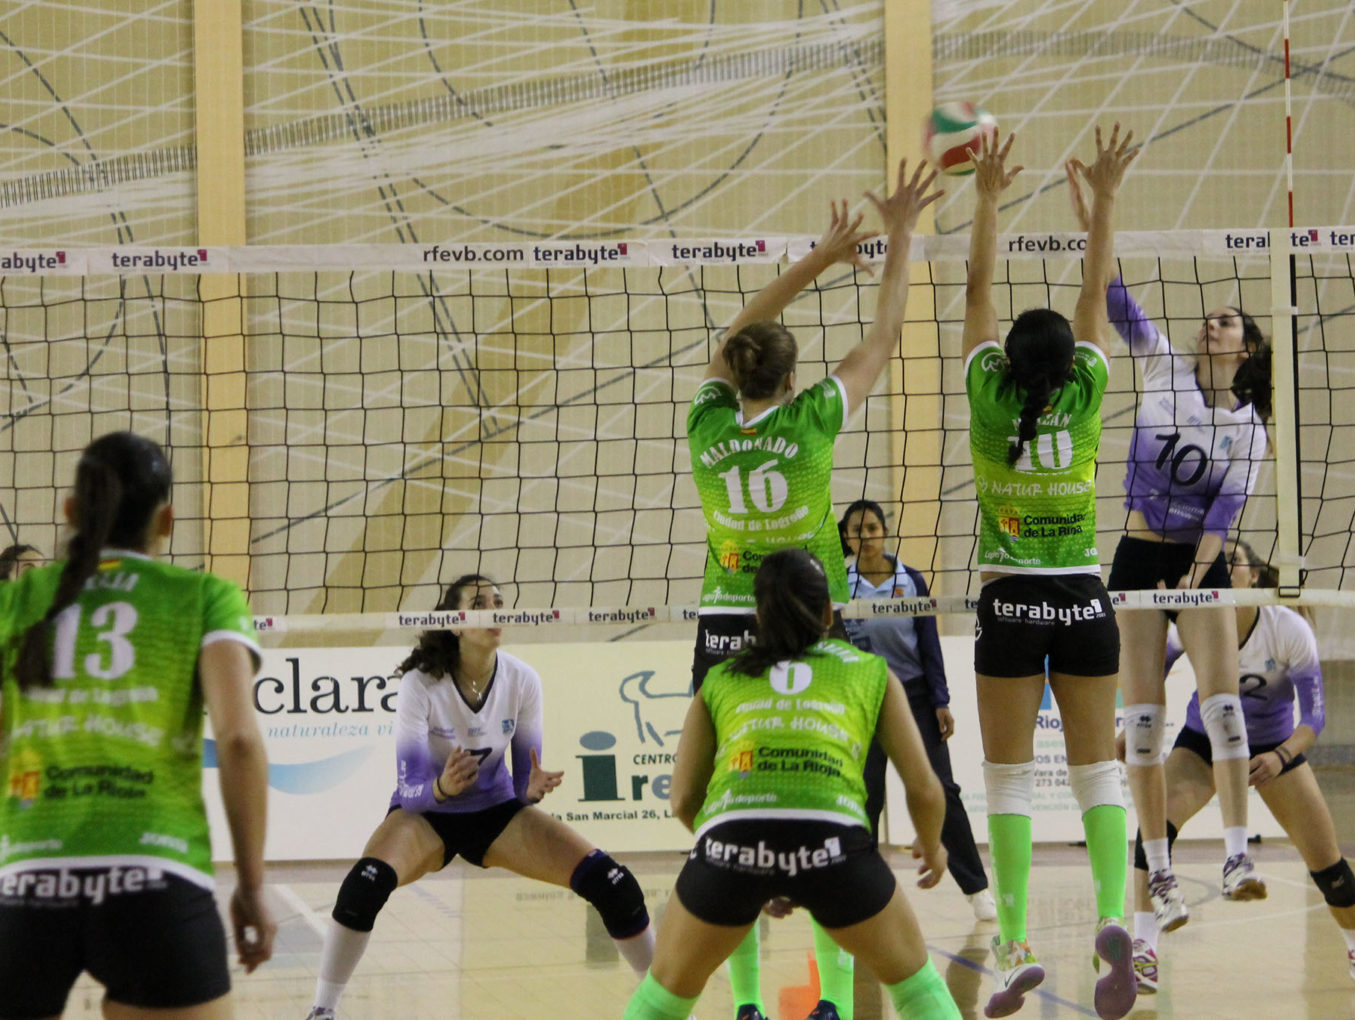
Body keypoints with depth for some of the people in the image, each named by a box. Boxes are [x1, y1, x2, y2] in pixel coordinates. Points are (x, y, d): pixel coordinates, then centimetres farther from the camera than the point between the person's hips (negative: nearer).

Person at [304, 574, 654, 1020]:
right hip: (424, 814, -3)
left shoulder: (522, 680, -12)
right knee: (366, 883, -36)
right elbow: (410, 790, -21)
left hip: (497, 810, 3)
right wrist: (441, 787, -44)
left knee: (613, 884, -13)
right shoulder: (421, 684, -22)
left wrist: (533, 787, -28)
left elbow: (523, 780, -4)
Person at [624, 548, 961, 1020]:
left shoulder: (720, 680, 26)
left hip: (731, 829, 1)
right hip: (831, 835, -1)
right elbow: (924, 789, 22)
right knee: (915, 980, 24)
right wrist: (932, 847, 42)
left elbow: (683, 798, 21)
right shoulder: (870, 672, 24)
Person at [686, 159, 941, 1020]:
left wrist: (822, 257, 20)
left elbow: (739, 334, 15)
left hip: (724, 635, 2)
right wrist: (901, 238, 11)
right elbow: (884, 338, 2)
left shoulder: (708, 424, -2)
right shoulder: (811, 422, -9)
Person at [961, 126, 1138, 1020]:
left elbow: (980, 292, 1)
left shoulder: (990, 399, -8)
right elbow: (1097, 293, 4)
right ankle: (1113, 915, -17)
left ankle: (1016, 948, -10)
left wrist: (988, 200, 7)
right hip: (1083, 599, 1)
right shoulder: (1087, 396, -6)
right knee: (1098, 770, 4)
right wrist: (1105, 199, 10)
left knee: (1011, 778, 0)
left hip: (1010, 603, -1)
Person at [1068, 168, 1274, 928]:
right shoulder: (1167, 367, 3)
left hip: (1202, 564, -1)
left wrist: (1198, 572, -23)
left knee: (1224, 700, -15)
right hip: (1139, 559, 1)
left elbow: (1227, 507, -8)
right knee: (1145, 715, -4)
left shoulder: (1249, 429, 1)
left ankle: (1238, 858, -18)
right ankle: (1161, 876, -3)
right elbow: (1121, 306, -5)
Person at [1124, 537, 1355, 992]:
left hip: (1273, 747, 0)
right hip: (1203, 740, 0)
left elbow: (1314, 715, -21)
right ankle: (1144, 949, -29)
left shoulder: (1289, 629, -24)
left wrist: (1281, 756, -40)